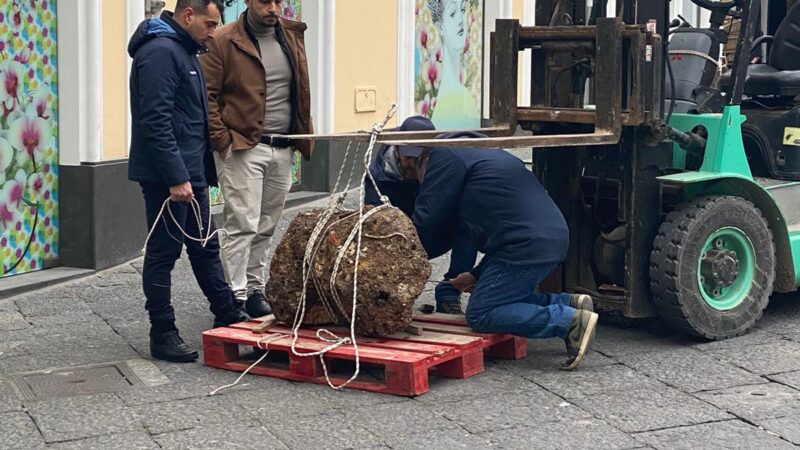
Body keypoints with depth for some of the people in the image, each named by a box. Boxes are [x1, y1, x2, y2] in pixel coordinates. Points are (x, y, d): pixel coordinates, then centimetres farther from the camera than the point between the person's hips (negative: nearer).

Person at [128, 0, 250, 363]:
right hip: (168, 176, -10)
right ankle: (162, 334, 6)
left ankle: (226, 314, 26)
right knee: (164, 252, -1)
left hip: (190, 171, 10)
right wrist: (176, 178, -24)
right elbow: (156, 122, -23)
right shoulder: (160, 52, -16)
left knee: (205, 246, 16)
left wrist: (202, 171, 18)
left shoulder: (184, 51, 16)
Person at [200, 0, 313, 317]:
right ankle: (236, 297, -1)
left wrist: (302, 137, 12)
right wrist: (223, 140, -13)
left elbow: (302, 91, 19)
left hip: (283, 149, 6)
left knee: (266, 228, 11)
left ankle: (255, 289, 21)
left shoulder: (291, 37, 11)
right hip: (243, 149, -6)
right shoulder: (223, 41, -7)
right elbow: (207, 95, -7)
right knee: (243, 225, -6)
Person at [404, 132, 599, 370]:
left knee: (480, 314, -6)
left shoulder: (445, 156, -1)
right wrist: (478, 275, 28)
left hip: (529, 244, -10)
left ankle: (570, 320, -13)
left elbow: (427, 221, -5)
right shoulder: (472, 151, 29)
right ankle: (569, 304, 10)